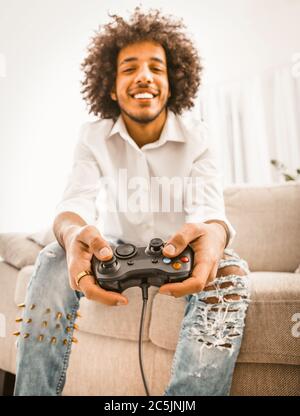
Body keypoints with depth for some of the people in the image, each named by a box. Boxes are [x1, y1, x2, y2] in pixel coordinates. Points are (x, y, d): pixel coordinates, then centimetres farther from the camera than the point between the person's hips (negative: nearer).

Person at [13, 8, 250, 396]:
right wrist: (73, 234, -50)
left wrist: (212, 235, -53)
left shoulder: (196, 138, -11)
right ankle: (33, 389, -14)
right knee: (54, 260, -27)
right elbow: (74, 204, -22)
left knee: (230, 272, -30)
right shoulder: (93, 137, -9)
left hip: (178, 254, 0)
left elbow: (210, 210, -25)